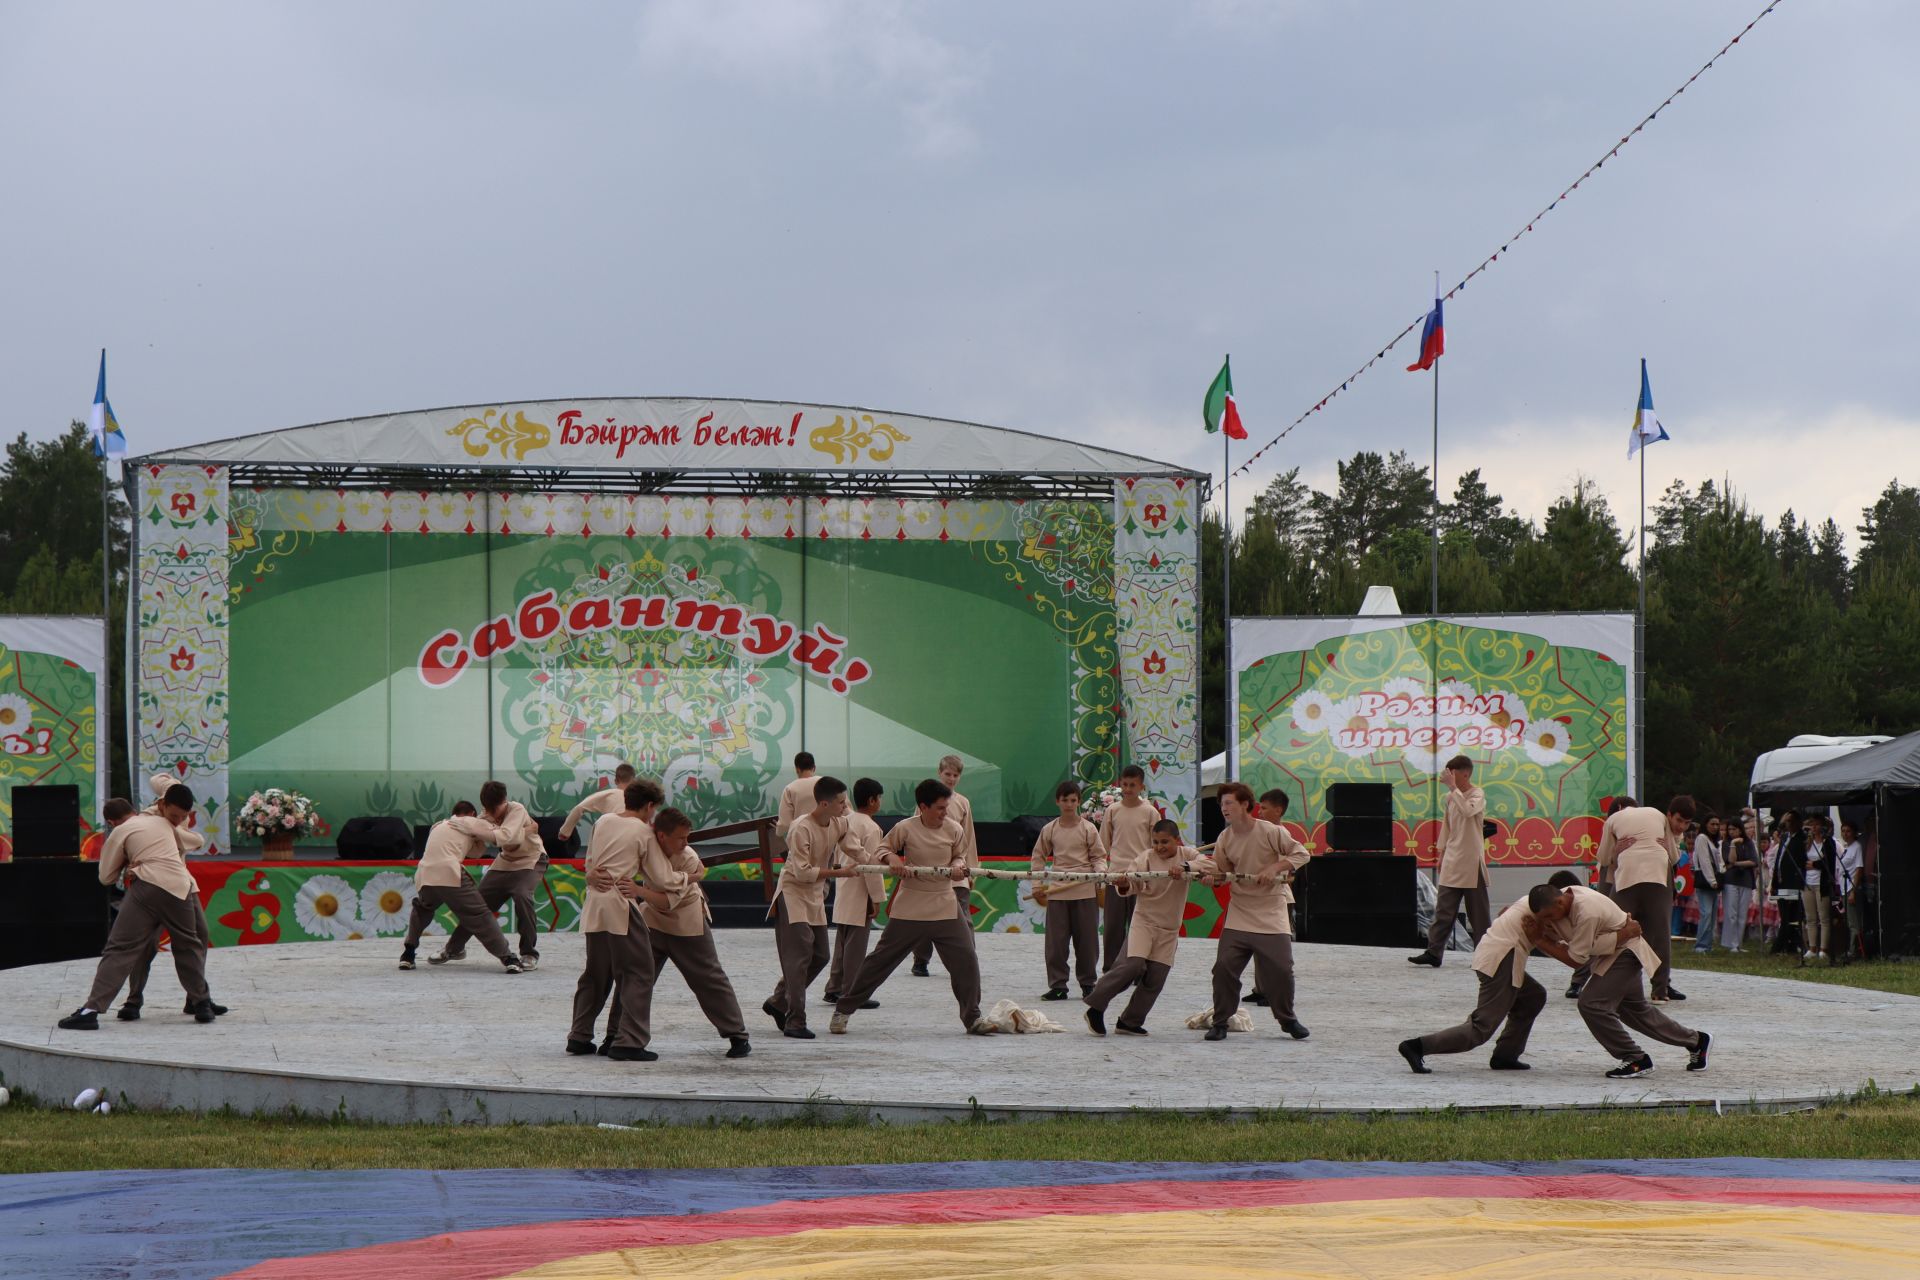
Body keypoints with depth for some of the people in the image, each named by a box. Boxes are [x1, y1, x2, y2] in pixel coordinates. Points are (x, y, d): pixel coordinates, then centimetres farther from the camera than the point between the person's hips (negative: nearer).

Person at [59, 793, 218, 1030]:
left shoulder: (120, 832, 14)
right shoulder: (163, 823, 28)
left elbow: (106, 877, 15)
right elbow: (183, 847, 49)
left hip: (148, 886, -4)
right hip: (180, 889, 4)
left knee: (120, 949, -8)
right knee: (189, 946, 24)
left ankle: (91, 1010, -17)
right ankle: (202, 1004, 29)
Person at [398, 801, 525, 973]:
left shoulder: (439, 826, 35)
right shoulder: (469, 822, 17)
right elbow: (500, 835, 9)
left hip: (424, 876, 6)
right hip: (449, 875, -6)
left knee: (422, 910, 35)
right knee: (480, 915, -3)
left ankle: (408, 954, 30)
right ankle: (507, 958, -12)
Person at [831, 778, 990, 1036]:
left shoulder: (953, 829, -1)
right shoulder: (905, 828, -9)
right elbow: (883, 848, 4)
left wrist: (958, 867, -10)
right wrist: (892, 858, -18)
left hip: (945, 906, 2)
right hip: (910, 907, -2)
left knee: (966, 960, -5)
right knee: (881, 960, 3)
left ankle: (972, 1018, 9)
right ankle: (844, 1009, 15)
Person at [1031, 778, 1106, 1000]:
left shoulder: (1088, 829, 1)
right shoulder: (1049, 830, 6)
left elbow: (1099, 857, 5)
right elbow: (1039, 856, 14)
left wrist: (1101, 871, -16)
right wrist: (1038, 885, 7)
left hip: (1085, 892, -1)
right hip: (1057, 892, 1)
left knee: (1087, 940, 3)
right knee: (1056, 941, 0)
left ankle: (1087, 983, 15)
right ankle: (1057, 985, 6)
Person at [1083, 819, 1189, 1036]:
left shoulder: (1186, 855, 0)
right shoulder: (1147, 857, -5)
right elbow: (1134, 884, -14)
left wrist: (1185, 867, -34)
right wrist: (1124, 885, -38)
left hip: (1169, 929, 3)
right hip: (1144, 921, -3)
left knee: (1155, 979, 1)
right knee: (1134, 964, -22)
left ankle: (1129, 1022, 12)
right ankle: (1095, 1007, -12)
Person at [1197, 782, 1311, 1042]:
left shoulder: (1271, 832, -11)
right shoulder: (1224, 839, 1)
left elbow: (1301, 854, -6)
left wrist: (1275, 868, -20)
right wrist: (1212, 876, -11)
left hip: (1272, 912, -3)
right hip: (1239, 913, 3)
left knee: (1280, 968, -4)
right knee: (1224, 966, -8)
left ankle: (1287, 1019, 19)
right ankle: (1220, 1022, 5)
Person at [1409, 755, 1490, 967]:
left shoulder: (1478, 795, -8)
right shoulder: (1450, 797, 12)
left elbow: (1468, 810, -31)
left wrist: (1453, 787, -25)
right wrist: (1442, 855, 18)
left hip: (1471, 864, -6)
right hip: (1451, 862, 6)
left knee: (1478, 913, 1)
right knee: (1443, 910, 1)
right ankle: (1433, 952, -2)